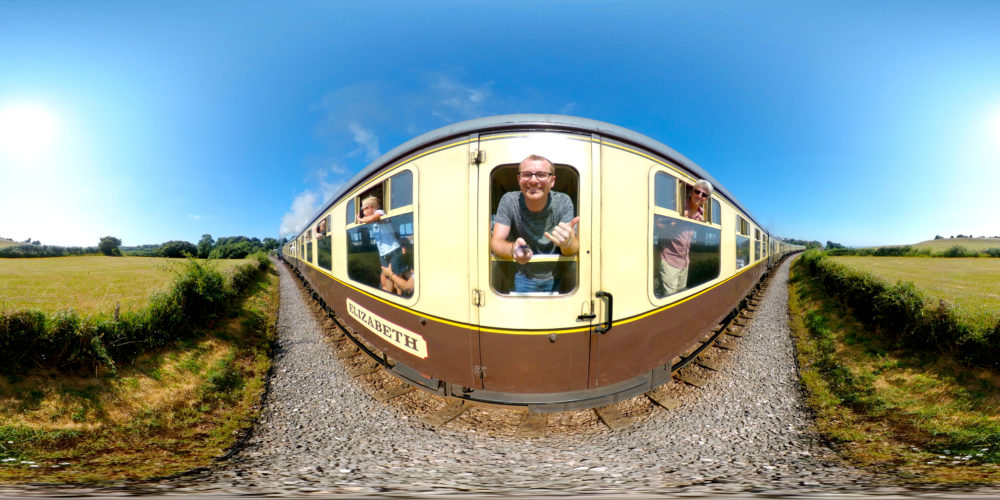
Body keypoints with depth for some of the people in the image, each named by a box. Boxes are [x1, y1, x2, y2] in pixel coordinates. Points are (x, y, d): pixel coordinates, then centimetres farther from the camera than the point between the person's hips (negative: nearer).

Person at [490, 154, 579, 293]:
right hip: (523, 279, 0)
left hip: (555, 278, 1)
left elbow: (574, 248, -19)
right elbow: (496, 242, -19)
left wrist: (567, 243, -44)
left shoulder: (563, 202, -13)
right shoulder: (509, 200, -13)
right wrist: (513, 249, -42)